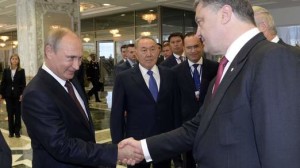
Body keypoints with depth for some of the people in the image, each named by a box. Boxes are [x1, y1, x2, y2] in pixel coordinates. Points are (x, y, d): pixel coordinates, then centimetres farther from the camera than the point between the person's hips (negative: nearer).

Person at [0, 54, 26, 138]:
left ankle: (17, 131, 13)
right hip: (8, 95, 2)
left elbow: (23, 83, -4)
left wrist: (22, 94, -12)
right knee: (10, 113, 6)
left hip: (17, 95, -2)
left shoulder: (21, 71, -1)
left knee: (17, 113, 4)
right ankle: (11, 131, 14)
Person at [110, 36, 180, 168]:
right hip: (137, 142, -2)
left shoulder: (169, 75, 3)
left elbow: (175, 107, 7)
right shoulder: (124, 78, -5)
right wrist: (119, 144, -7)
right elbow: (117, 114, -4)